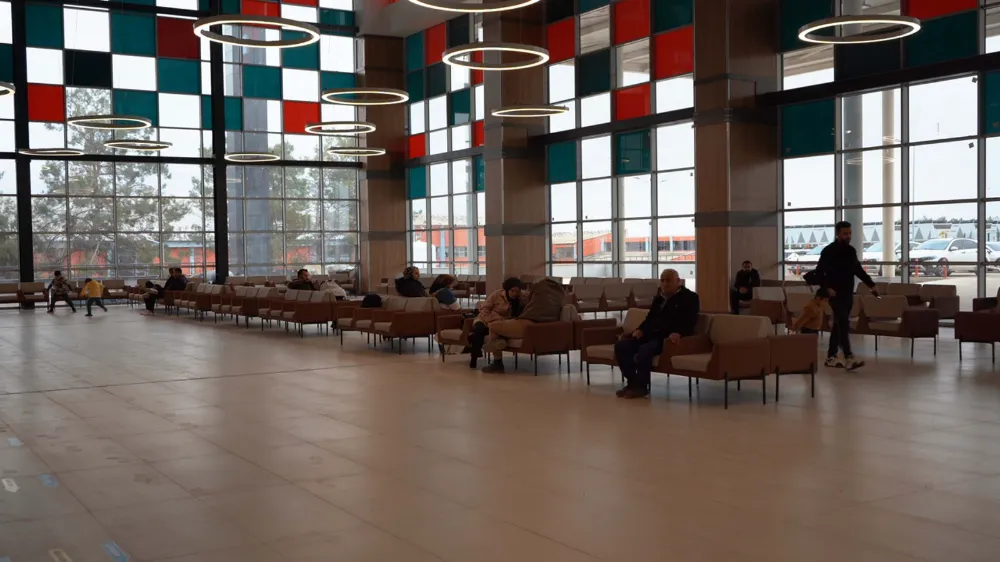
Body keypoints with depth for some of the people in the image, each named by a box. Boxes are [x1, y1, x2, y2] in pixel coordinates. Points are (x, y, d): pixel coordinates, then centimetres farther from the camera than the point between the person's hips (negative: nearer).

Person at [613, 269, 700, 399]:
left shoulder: (689, 298, 2)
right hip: (651, 335, 8)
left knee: (645, 350, -36)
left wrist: (678, 333, -30)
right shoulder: (659, 298, 25)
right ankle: (632, 382, -7)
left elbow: (690, 322, -10)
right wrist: (641, 329, 6)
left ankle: (641, 387, -21)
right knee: (621, 346, -12)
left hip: (669, 338, -8)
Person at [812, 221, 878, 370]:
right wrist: (827, 288, -21)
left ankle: (831, 356, 17)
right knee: (843, 325, -15)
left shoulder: (851, 251, 10)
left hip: (848, 294, 7)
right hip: (836, 294, -7)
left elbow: (858, 270, 20)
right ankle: (849, 358, -21)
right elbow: (818, 273, -10)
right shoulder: (828, 251, -9)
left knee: (838, 325, 10)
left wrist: (871, 285, 14)